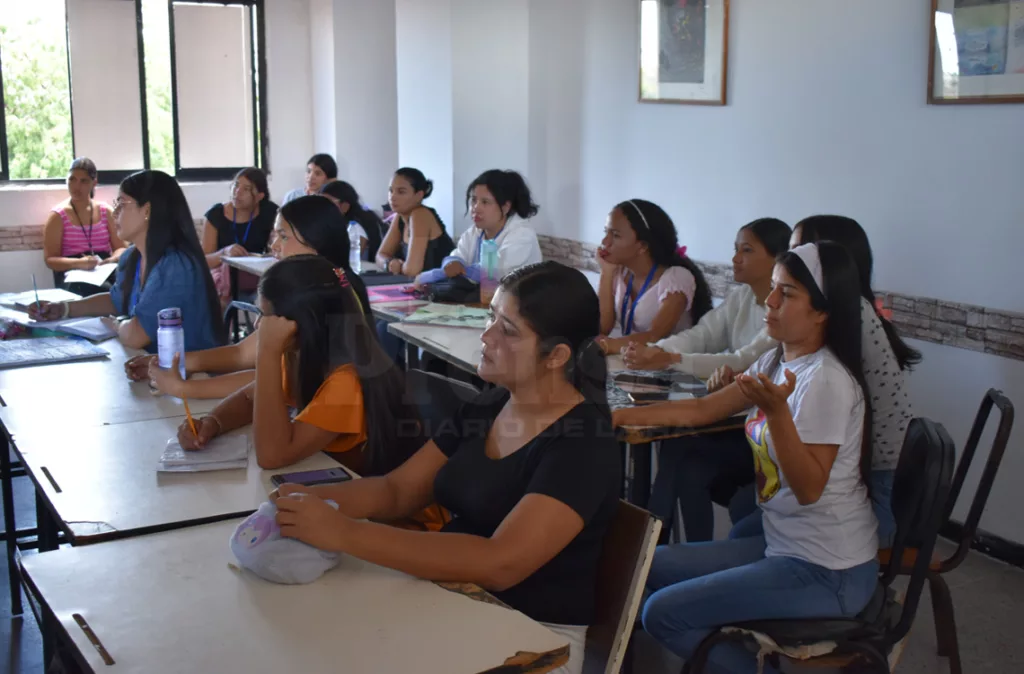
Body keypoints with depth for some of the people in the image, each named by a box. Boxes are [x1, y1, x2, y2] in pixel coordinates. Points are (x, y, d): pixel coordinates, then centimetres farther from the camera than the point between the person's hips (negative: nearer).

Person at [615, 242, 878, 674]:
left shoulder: (826, 380, -22)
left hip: (827, 572, -9)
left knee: (662, 613, -11)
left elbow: (808, 488, -24)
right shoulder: (777, 362, 6)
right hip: (785, 545, 9)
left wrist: (776, 412, -36)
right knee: (654, 566, 14)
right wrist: (617, 416, 5)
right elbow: (701, 410, 11)